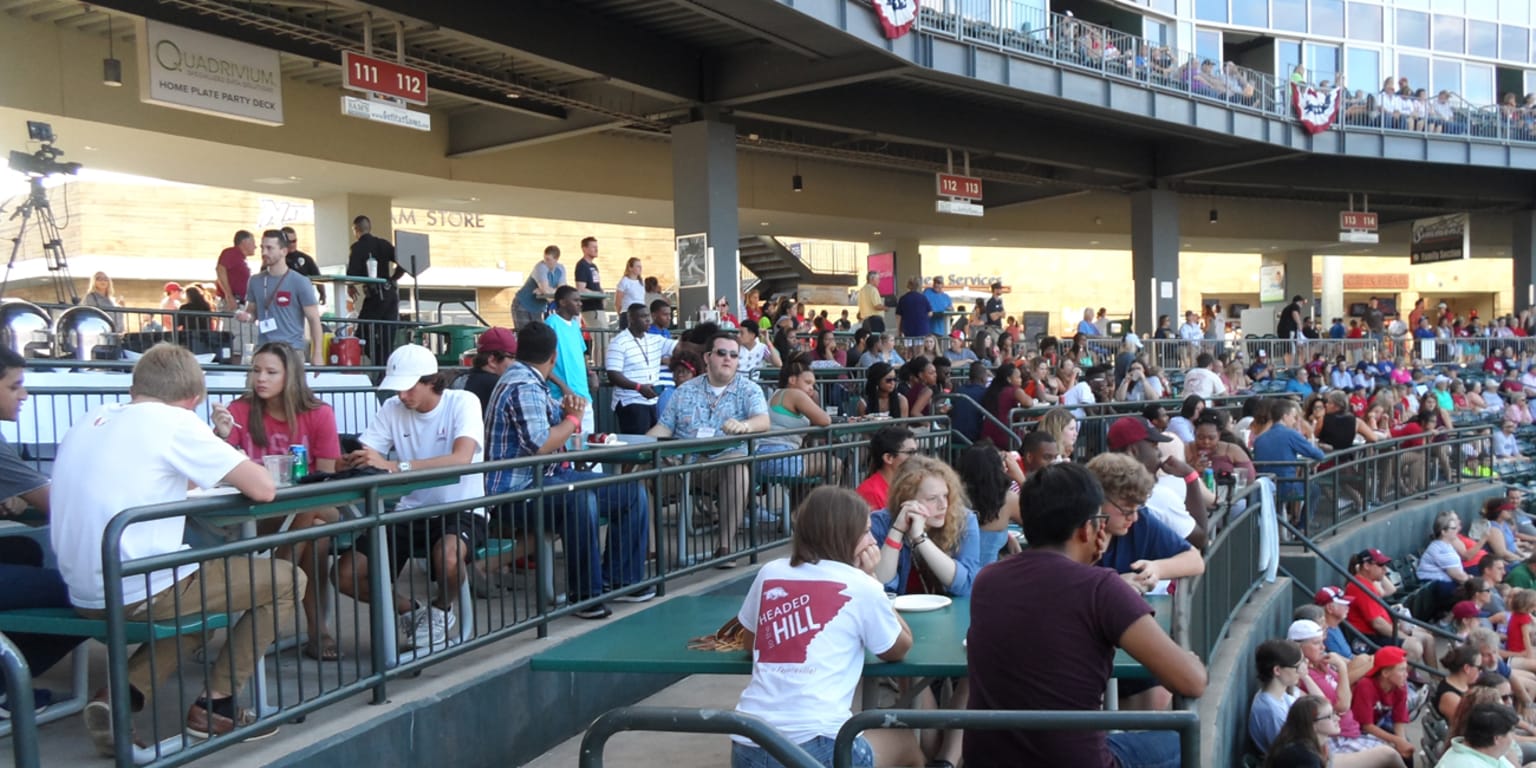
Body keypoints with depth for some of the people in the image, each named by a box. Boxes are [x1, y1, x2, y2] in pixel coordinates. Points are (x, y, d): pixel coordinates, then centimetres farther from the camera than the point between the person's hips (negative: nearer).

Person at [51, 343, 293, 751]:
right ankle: (213, 704, 10)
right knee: (287, 581, 9)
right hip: (141, 592, -8)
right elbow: (263, 488, -10)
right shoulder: (174, 421, -9)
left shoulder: (94, 419, 12)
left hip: (86, 596, 8)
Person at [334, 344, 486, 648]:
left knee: (448, 557, -37)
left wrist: (394, 466, -39)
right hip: (410, 511, 5)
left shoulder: (462, 403, -12)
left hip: (459, 509, -5)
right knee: (346, 575, -11)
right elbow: (363, 458, -5)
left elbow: (462, 458, -30)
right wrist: (352, 461, -31)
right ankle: (412, 612, 17)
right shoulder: (392, 409, 3)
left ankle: (440, 611, 1)